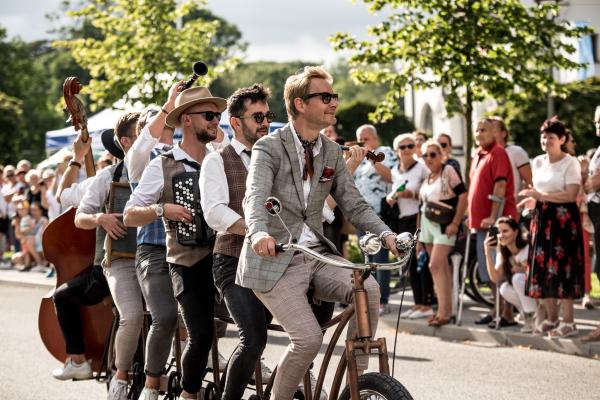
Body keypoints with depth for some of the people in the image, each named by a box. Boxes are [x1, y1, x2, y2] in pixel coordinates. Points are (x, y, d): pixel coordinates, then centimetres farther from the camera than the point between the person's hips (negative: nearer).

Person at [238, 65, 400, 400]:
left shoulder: (332, 152, 12)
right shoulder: (269, 148, -6)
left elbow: (354, 204, 8)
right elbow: (256, 198, -22)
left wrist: (386, 234, -11)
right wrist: (259, 233, -44)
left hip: (317, 256, 5)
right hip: (275, 260, -5)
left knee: (369, 288, -23)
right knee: (309, 338, -22)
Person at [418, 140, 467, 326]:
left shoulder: (448, 171, -8)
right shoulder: (426, 177, 12)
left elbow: (463, 196, -13)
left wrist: (455, 223, -16)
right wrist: (418, 231, 14)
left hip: (444, 226, -7)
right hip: (427, 225, 7)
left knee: (435, 265, -16)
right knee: (442, 267, 10)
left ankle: (443, 312, -14)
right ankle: (446, 309, 15)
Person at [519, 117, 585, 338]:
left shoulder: (570, 163, -8)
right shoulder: (537, 162, 13)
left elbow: (571, 195, -16)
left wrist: (541, 196, -18)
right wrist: (532, 200, 1)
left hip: (564, 219, -6)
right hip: (542, 219, 7)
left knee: (562, 267, -8)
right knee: (542, 268, 5)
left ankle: (568, 322, -4)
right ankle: (551, 318, 16)